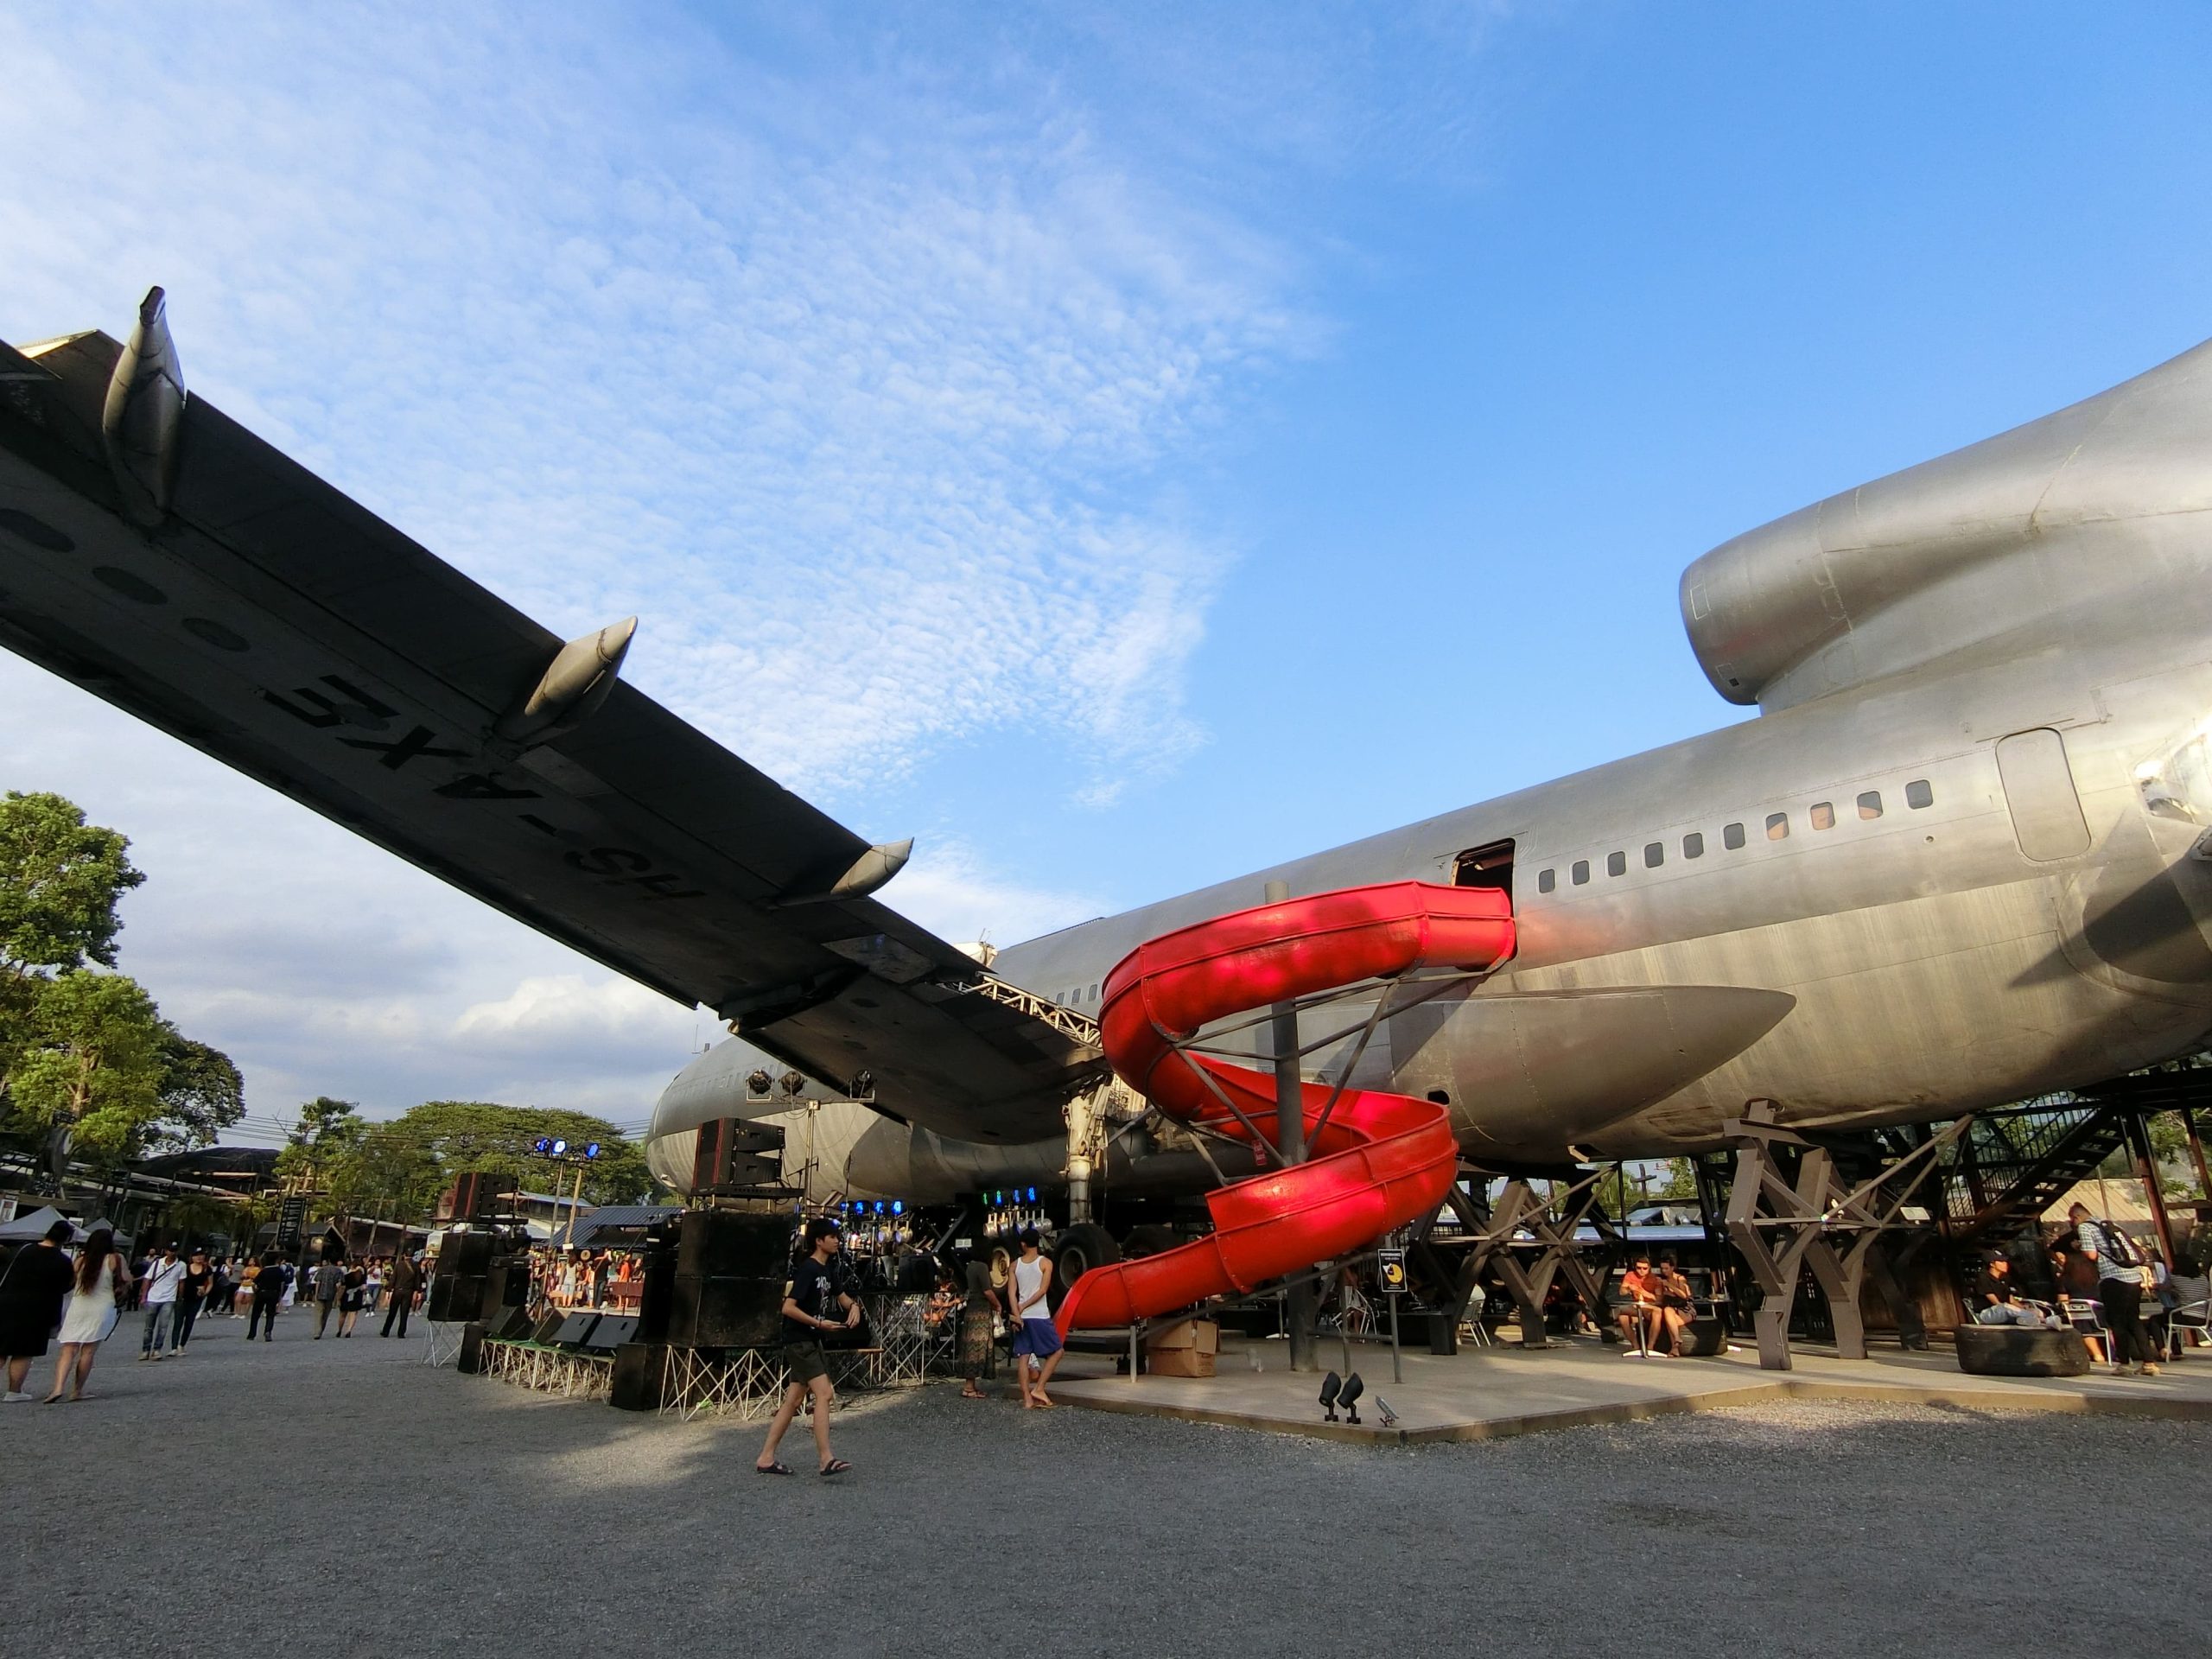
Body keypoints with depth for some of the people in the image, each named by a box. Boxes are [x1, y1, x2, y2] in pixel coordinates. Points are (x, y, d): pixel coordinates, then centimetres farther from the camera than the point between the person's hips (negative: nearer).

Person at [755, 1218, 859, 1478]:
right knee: (824, 1394, -13)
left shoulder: (828, 1269, 10)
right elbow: (789, 1308, -22)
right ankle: (826, 1460, -13)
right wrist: (819, 1323, -19)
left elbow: (841, 1296, 24)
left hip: (811, 1341, 9)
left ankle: (766, 1458, 18)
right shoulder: (807, 1269, -17)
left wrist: (853, 1306, 2)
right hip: (799, 1340, -9)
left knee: (794, 1400, 11)